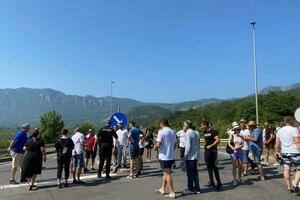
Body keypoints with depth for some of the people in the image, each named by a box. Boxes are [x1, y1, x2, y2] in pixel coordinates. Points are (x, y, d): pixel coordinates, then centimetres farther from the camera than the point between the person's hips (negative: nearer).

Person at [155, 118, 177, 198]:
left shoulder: (161, 132, -15)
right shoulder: (173, 132, 8)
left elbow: (158, 145, -19)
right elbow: (174, 144, 13)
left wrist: (155, 147, 1)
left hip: (164, 157, -7)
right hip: (171, 156, 7)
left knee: (167, 174, 1)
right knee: (166, 173, 20)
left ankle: (172, 193, 6)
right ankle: (162, 189, 33)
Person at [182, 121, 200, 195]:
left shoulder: (188, 133, -14)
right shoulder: (195, 132, 12)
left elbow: (188, 146, -19)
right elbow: (198, 144, 16)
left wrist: (185, 155, -12)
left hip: (190, 156, -8)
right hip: (196, 156, 8)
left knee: (190, 173, 2)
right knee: (195, 172, 15)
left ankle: (190, 189, 11)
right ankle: (197, 189, 21)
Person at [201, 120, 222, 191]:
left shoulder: (213, 131, -12)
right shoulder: (204, 132, 12)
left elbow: (218, 140, -20)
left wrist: (210, 146, -18)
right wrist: (205, 145, 11)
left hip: (213, 151, -8)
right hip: (206, 151, 8)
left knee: (214, 166, -5)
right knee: (209, 166, 11)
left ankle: (218, 182, 7)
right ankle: (211, 181, 21)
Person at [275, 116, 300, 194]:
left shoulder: (280, 130, 8)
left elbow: (277, 142, 12)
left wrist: (277, 151, 20)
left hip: (285, 153, 6)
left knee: (287, 170, 10)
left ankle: (289, 187, 17)